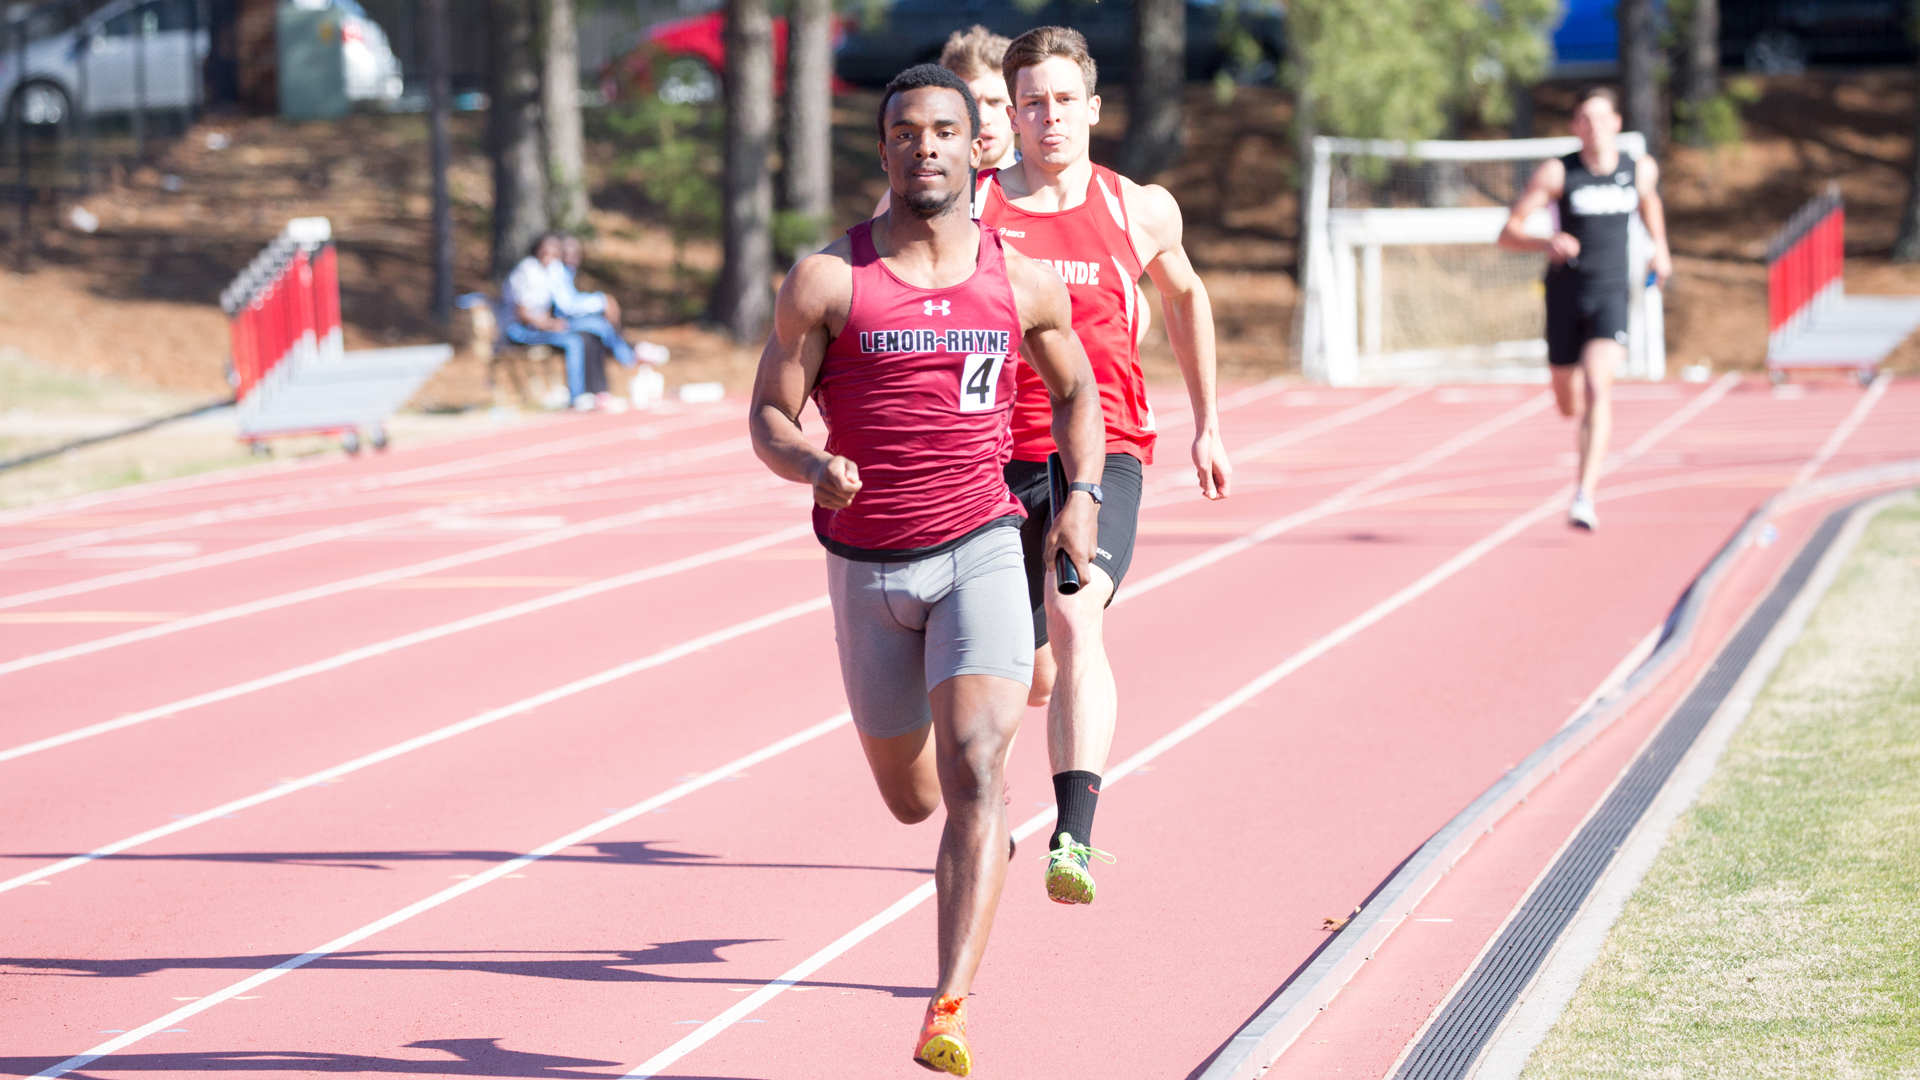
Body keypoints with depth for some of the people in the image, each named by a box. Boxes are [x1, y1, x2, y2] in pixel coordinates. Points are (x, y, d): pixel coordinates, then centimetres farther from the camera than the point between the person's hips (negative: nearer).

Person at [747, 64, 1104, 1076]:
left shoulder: (1024, 282, 1)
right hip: (866, 564, 1)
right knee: (911, 798, 15)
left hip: (981, 547, -1)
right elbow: (768, 415, -2)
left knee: (975, 774, -20)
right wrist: (813, 464, -25)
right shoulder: (826, 280, -6)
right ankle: (975, 836, 54)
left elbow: (1074, 388, 18)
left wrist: (1081, 496, 2)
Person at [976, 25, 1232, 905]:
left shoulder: (1140, 211, 4)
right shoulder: (969, 210, -1)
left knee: (1074, 618, -28)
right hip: (996, 460, 1)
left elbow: (1184, 295, 24)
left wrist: (1207, 423, 27)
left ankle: (1074, 837, -37)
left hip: (1102, 453, -1)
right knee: (1028, 673, 13)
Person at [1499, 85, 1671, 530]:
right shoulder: (1557, 172, -8)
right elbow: (1508, 233, -11)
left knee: (1598, 388, -23)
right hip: (1565, 293, 0)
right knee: (1568, 405, 14)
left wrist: (1660, 246, 24)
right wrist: (1546, 244, -30)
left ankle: (1583, 498, -28)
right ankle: (1588, 426, 56)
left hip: (1611, 295, 0)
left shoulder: (1640, 169, 2)